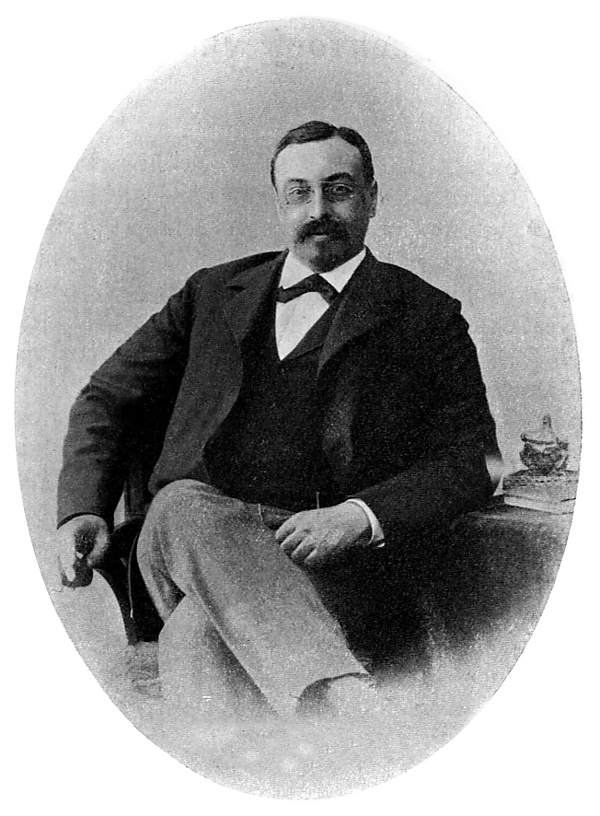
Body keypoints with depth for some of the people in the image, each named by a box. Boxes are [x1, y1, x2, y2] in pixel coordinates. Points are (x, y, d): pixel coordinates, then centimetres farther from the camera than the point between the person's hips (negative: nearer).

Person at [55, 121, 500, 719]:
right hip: (189, 529, 3)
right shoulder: (213, 292, 20)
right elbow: (107, 396, 21)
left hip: (335, 556, -2)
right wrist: (83, 508, 2)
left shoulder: (426, 316, 12)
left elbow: (472, 461, 5)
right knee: (183, 508, -33)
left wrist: (359, 517, -14)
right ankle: (342, 695, -46)